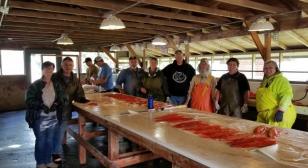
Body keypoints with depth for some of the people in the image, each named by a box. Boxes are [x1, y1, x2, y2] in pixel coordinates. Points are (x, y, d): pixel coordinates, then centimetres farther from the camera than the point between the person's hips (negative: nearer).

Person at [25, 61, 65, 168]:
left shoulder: (56, 85, 4)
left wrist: (56, 104, -13)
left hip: (53, 117, 4)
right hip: (39, 118, -4)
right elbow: (29, 101, -11)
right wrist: (41, 105, -22)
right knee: (40, 141, 7)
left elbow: (62, 99, 6)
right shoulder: (35, 85, -8)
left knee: (50, 140, 15)